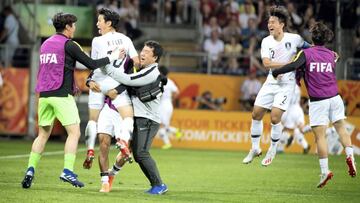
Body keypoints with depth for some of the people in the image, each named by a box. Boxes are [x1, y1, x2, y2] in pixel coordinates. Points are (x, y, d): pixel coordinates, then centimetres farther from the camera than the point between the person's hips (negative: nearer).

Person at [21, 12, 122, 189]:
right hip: (62, 95, -7)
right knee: (74, 132, -3)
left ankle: (30, 170, 2)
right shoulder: (68, 44, -6)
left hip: (44, 95, 7)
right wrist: (111, 57, 5)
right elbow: (92, 64, -7)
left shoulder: (45, 44, 16)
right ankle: (67, 171, -13)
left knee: (43, 134, 12)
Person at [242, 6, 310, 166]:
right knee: (256, 115, 4)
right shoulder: (266, 41, -3)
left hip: (286, 84, -4)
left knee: (275, 118, -13)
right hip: (271, 82, 4)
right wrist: (289, 63, -23)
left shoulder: (294, 38, -7)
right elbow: (267, 63, -16)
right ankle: (255, 148, 22)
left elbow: (307, 47, 14)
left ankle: (273, 150, 10)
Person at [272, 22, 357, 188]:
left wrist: (275, 72, -9)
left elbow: (294, 66, -22)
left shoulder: (306, 53, -6)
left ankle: (325, 170, -7)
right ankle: (350, 155, -3)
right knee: (341, 128, 17)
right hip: (334, 97, 4)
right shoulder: (332, 55, 8)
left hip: (318, 101, -4)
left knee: (320, 136, -2)